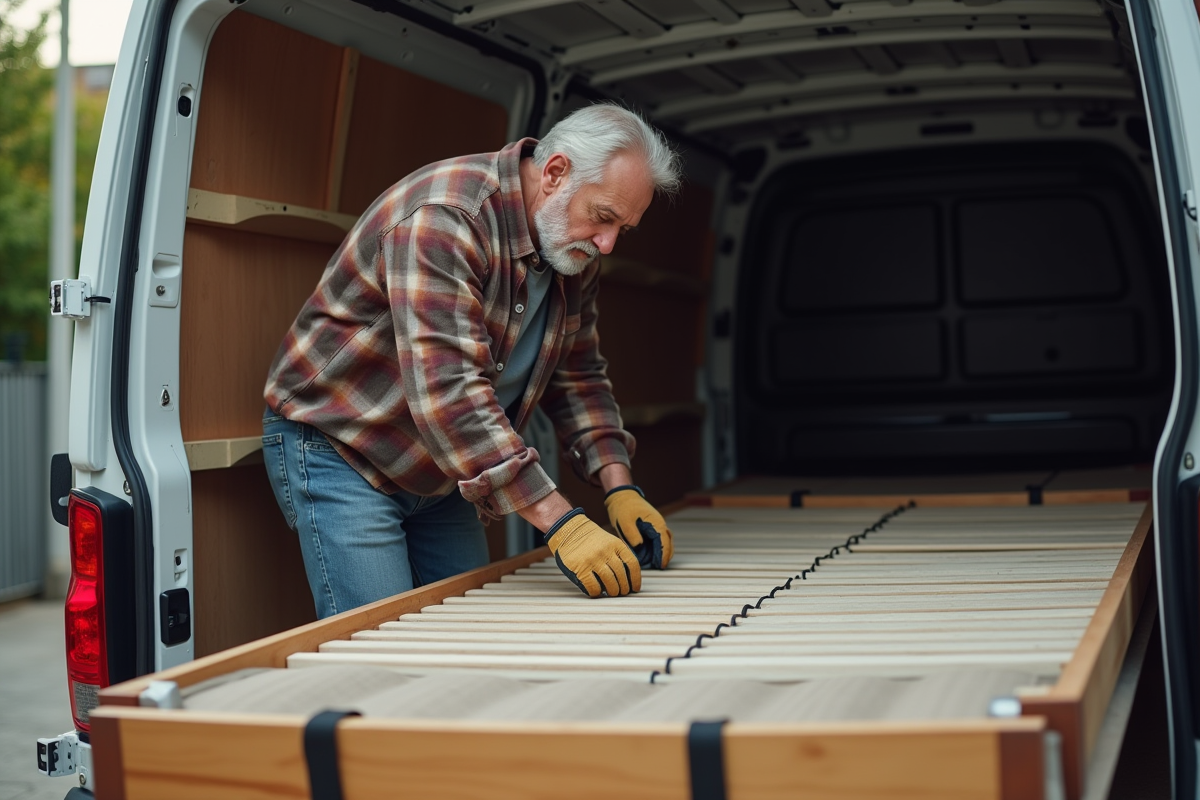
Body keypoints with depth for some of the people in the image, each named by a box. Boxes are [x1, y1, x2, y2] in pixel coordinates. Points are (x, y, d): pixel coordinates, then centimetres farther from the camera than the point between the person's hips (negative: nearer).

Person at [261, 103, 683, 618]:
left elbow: (579, 378, 10)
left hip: (437, 475, 8)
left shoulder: (574, 253, 1)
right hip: (338, 450, -8)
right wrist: (560, 523, -40)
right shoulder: (444, 216, -28)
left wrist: (619, 489, -7)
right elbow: (448, 388, -37)